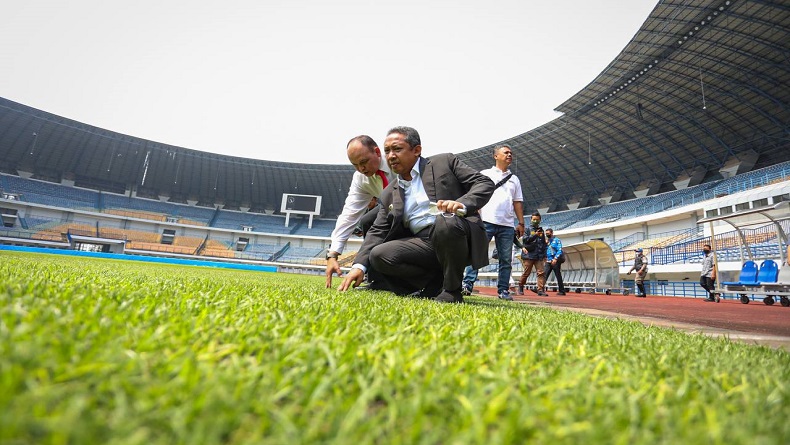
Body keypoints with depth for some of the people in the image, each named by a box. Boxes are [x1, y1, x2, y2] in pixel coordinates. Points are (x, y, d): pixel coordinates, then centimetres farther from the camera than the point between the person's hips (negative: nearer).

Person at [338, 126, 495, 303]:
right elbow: (377, 231, 10)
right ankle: (438, 282, -4)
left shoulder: (445, 162, 6)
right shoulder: (389, 194, 17)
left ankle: (452, 289, -14)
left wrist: (462, 204, -20)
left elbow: (485, 183, 0)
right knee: (379, 256, -18)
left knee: (446, 220, -36)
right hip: (424, 244, 4)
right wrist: (359, 266, -5)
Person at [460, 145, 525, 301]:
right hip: (486, 221, -4)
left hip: (507, 225, 4)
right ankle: (467, 285, -8)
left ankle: (503, 290, 9)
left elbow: (518, 202, 19)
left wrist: (521, 223, 11)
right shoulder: (485, 174, 11)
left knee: (506, 259, 3)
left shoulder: (514, 179, 22)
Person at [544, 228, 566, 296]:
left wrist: (555, 258, -20)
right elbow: (545, 250, 20)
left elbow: (560, 251, -11)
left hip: (555, 261, -6)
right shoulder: (547, 241, 16)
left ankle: (562, 291, 9)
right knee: (544, 275, -4)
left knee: (558, 276, 1)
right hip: (548, 261, 6)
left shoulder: (557, 240, -2)